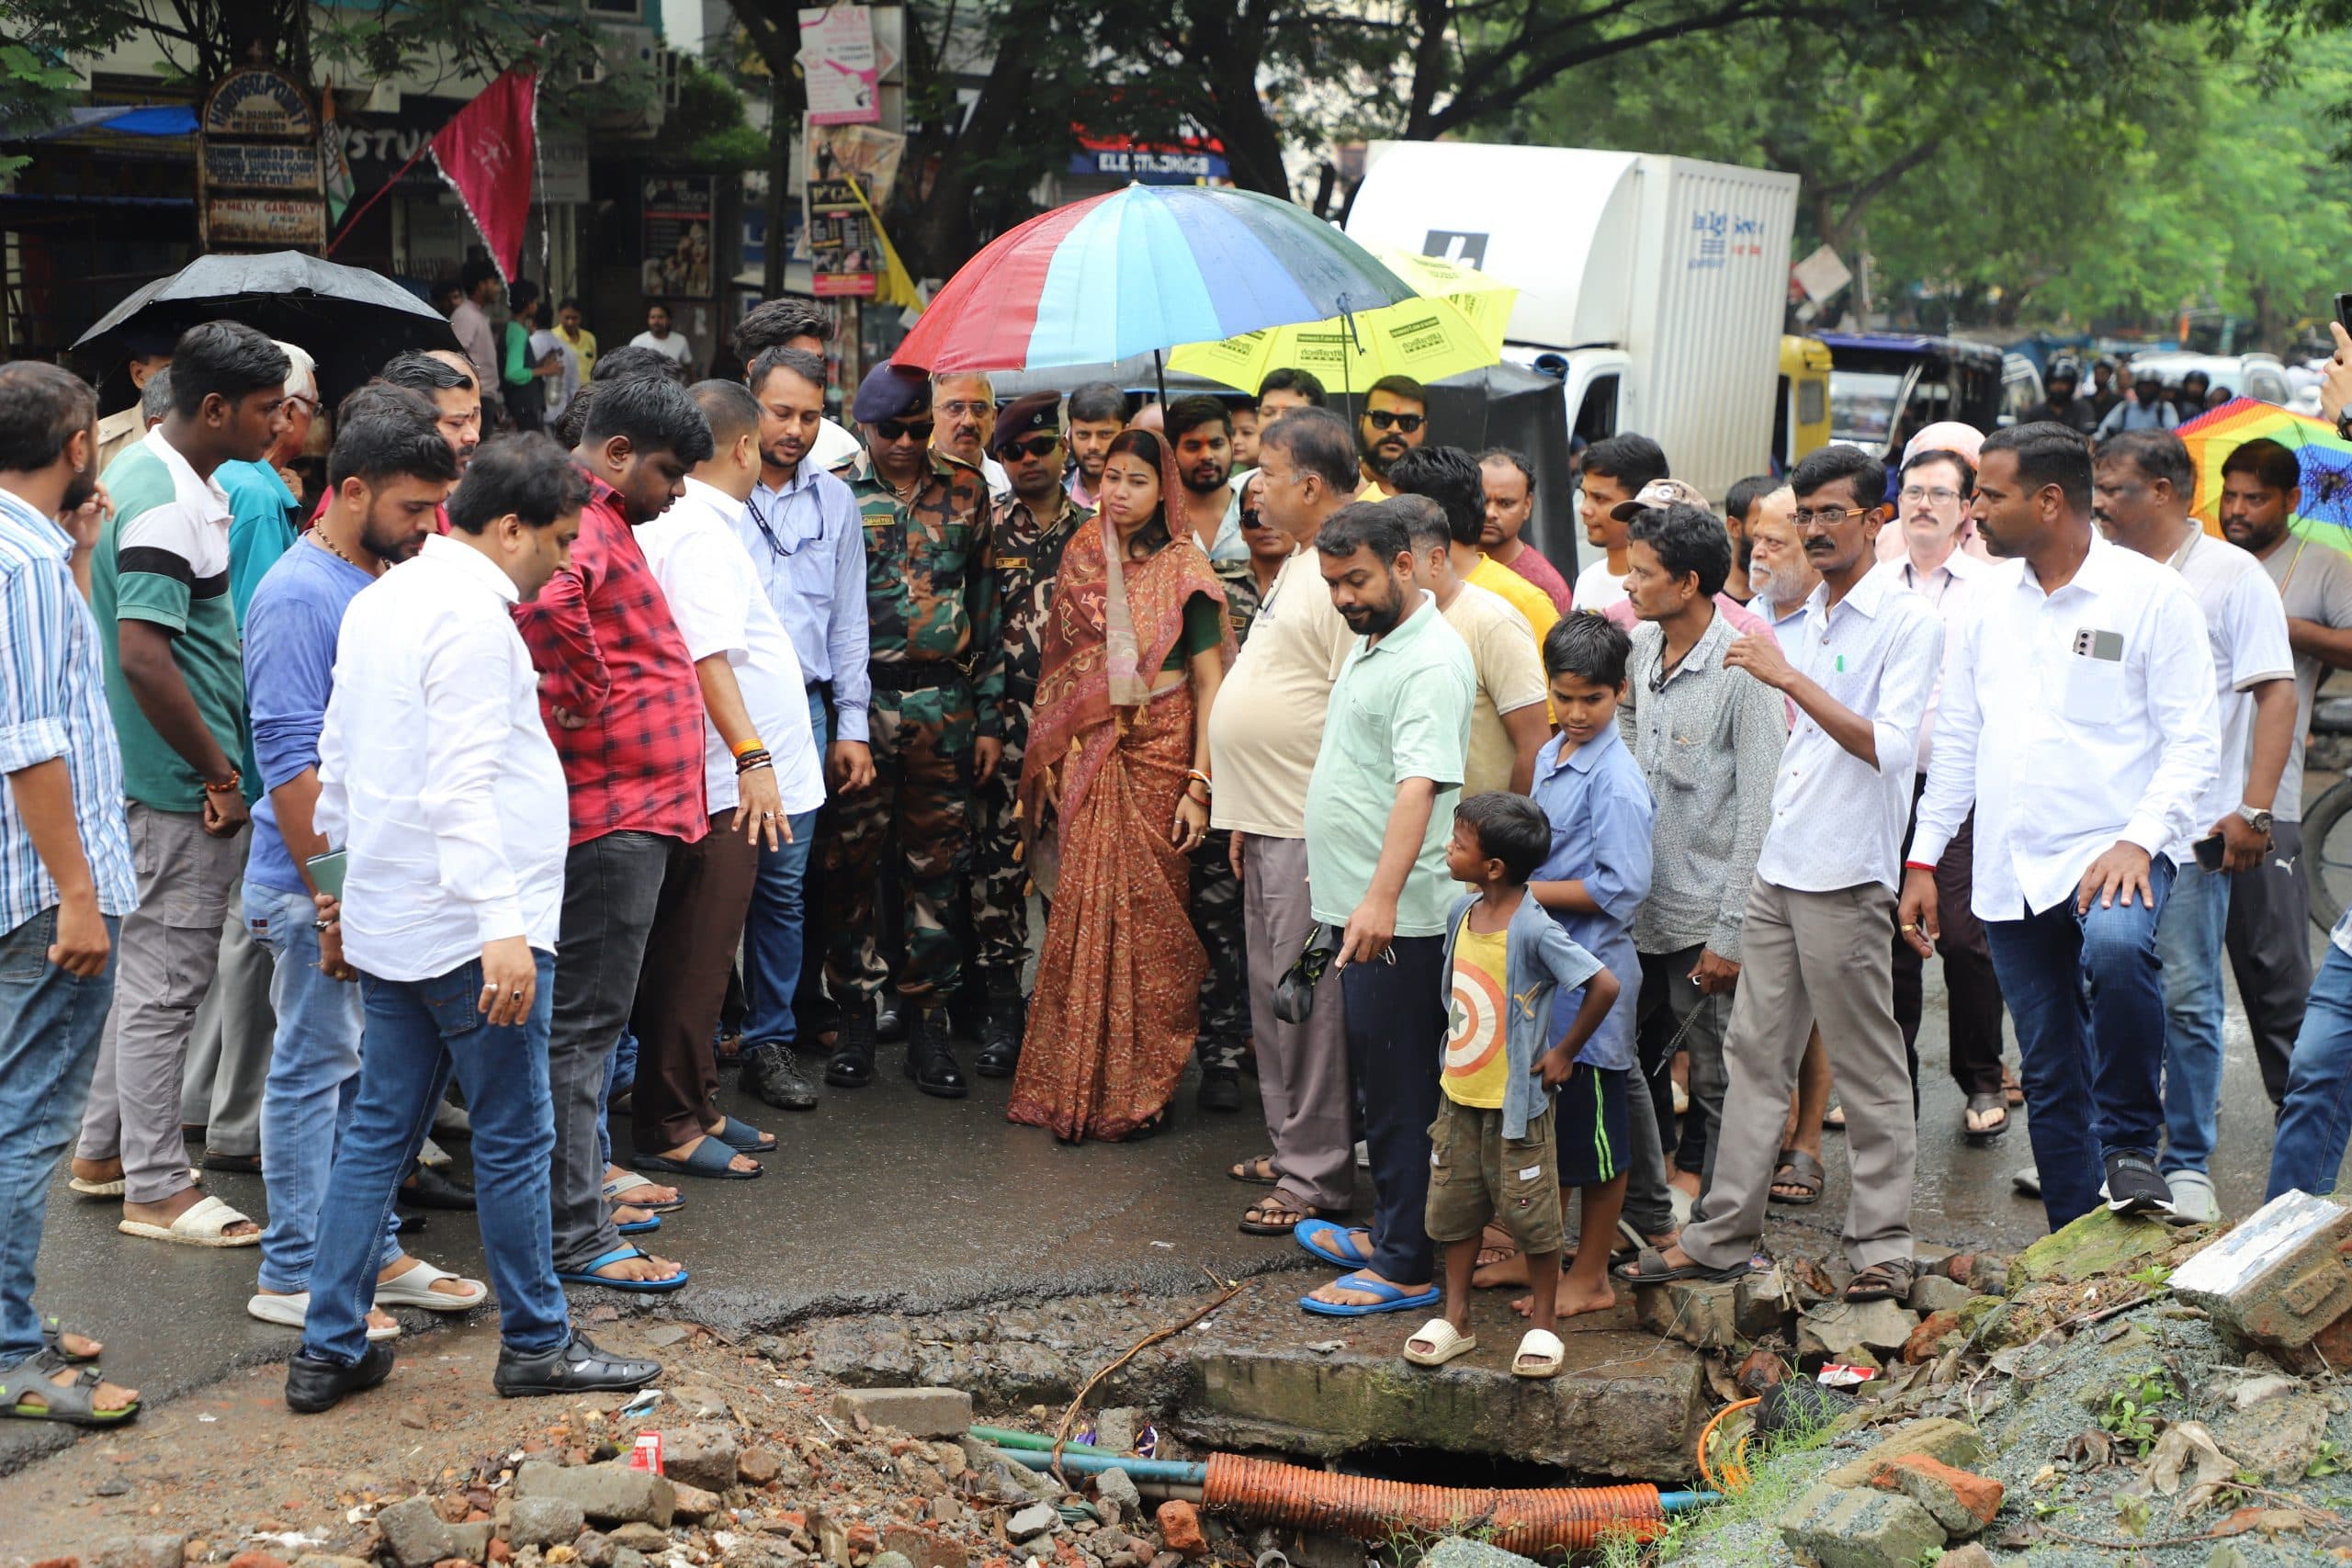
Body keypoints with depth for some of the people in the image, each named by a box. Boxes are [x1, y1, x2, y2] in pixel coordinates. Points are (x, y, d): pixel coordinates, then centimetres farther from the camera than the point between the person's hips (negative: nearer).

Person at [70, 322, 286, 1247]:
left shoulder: (155, 473, 12)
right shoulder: (165, 505, -21)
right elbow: (144, 657, -27)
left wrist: (216, 765, 20)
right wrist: (219, 773, -18)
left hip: (168, 776, 10)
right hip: (180, 786, -10)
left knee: (148, 965, 19)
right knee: (167, 980, -2)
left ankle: (104, 1148, 31)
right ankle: (156, 1191, 7)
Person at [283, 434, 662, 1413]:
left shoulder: (379, 601, 14)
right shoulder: (473, 612, -16)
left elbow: (340, 760, 21)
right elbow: (464, 785, -24)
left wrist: (345, 877, 29)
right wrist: (503, 926, -27)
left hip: (388, 923, 9)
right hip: (469, 928, -9)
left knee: (378, 1132, 12)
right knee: (514, 1141, 3)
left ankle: (329, 1351, 15)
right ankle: (537, 1344, 15)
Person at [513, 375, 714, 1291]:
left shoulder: (603, 522, 16)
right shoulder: (579, 524, -18)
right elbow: (541, 597, -38)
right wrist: (580, 699, -25)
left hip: (631, 808, 11)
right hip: (615, 809, -11)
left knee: (590, 1015, 19)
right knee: (585, 1020, -6)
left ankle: (583, 1185, 31)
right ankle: (573, 1236, -2)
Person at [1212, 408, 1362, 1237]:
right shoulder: (1299, 561, 15)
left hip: (1311, 827, -11)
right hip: (1268, 820, 11)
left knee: (1308, 998, -5)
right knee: (1273, 995, 17)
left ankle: (1315, 1175, 2)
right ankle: (1290, 1145, 28)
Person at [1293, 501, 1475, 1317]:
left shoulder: (1431, 661, -19)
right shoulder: (1372, 641, 14)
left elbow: (1419, 784, -30)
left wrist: (1382, 896, -40)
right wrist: (1338, 877, 28)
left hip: (1399, 918, -10)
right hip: (1357, 905, 10)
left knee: (1400, 1094, -4)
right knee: (1379, 1085, 18)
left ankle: (1406, 1267, 2)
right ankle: (1389, 1233, 29)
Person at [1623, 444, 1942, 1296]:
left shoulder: (1908, 621, -10)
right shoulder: (1811, 617, 15)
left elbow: (1889, 746, -21)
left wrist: (1790, 679, -23)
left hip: (1847, 875, -8)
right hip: (1778, 871, 8)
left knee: (1868, 1067, 1)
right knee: (1754, 1052, 9)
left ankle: (1882, 1244, 10)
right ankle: (1723, 1234, 15)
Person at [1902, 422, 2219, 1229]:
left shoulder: (2151, 595, -4)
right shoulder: (1988, 604, 11)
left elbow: (2192, 740, -6)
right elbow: (1956, 740, 17)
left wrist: (2139, 839, -19)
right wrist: (1923, 859, 13)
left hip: (2109, 853, -5)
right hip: (2007, 868, 5)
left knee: (2116, 948, -36)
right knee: (2049, 1072, 8)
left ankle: (2130, 1145, -16)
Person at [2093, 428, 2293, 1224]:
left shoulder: (2232, 576, -3)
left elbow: (2277, 694, -8)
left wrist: (2252, 810, -16)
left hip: (2188, 830, -5)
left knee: (2185, 998, -2)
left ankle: (2188, 1166, 7)